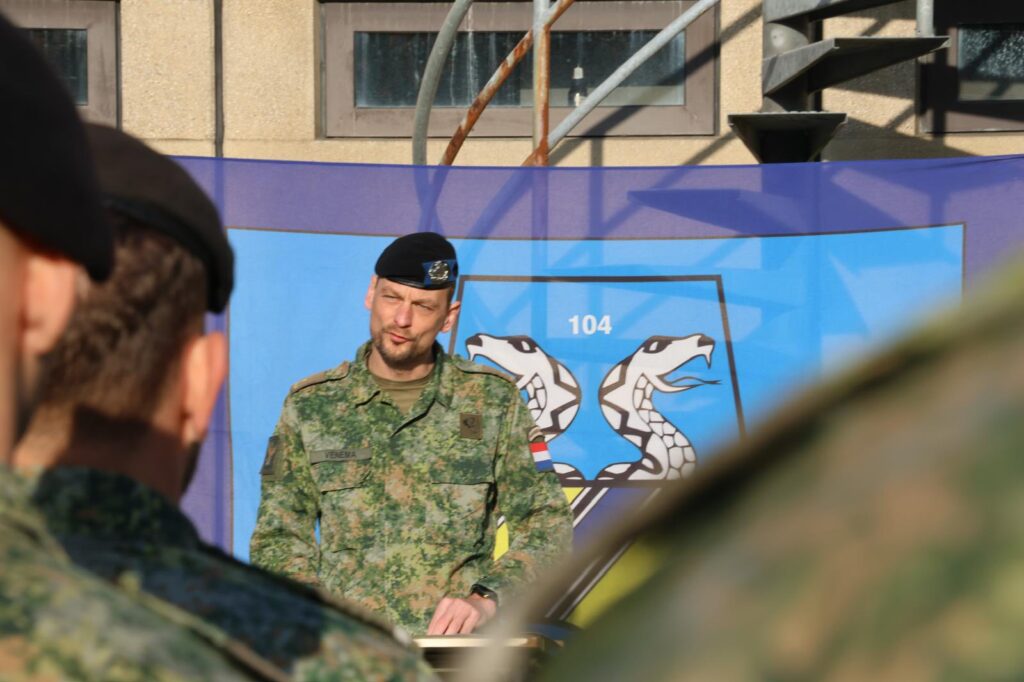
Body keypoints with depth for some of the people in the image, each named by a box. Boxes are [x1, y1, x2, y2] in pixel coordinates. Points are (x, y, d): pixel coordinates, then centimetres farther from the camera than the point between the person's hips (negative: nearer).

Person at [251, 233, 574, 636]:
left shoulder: (493, 401, 8)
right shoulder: (311, 405, 10)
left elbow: (548, 524, 7)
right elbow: (278, 541, 11)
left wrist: (487, 598, -9)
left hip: (460, 646, 0)